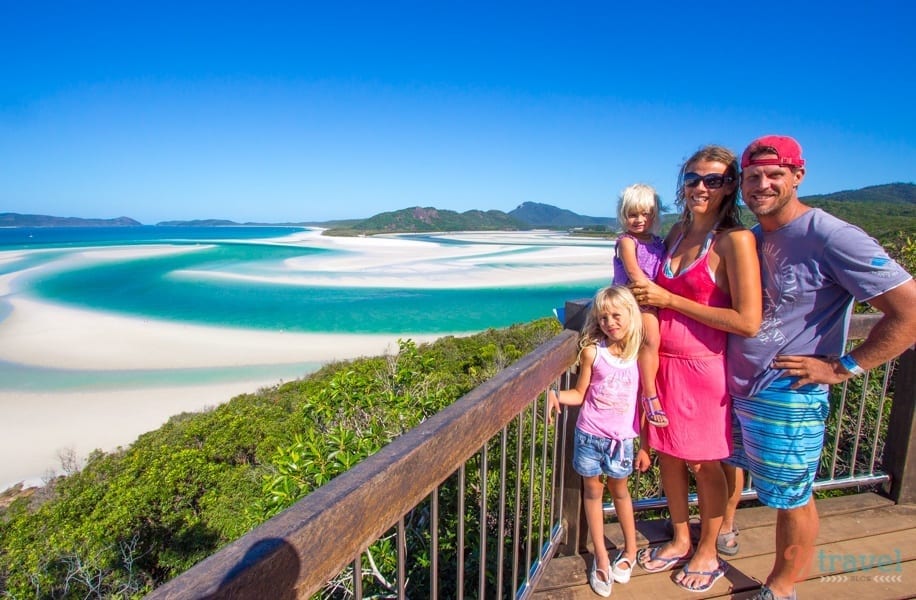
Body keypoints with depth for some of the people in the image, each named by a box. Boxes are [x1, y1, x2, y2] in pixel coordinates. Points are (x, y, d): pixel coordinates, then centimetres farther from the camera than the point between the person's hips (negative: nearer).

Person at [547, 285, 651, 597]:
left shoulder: (640, 353, -8)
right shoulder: (592, 352, -10)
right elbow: (580, 394, -1)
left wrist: (644, 446, 3)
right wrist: (556, 395, -22)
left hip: (621, 438, 0)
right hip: (589, 434, 0)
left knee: (619, 490, 18)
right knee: (592, 491, 12)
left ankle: (630, 549, 42)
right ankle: (601, 558, 30)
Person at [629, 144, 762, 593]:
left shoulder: (734, 240, -14)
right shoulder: (678, 231, 6)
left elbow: (748, 322, -20)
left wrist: (670, 300, -17)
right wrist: (646, 294, 3)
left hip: (704, 367, -6)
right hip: (663, 362, 6)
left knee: (703, 463, 11)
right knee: (668, 455, 16)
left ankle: (707, 554, 36)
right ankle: (680, 541, 39)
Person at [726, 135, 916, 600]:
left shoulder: (831, 238, -18)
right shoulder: (749, 237, 4)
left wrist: (843, 367, -17)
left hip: (786, 398, -7)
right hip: (734, 386, 7)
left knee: (792, 499, 12)